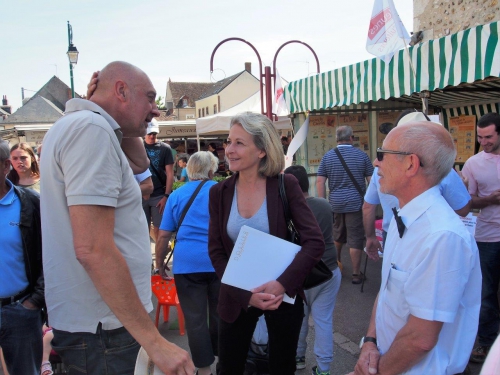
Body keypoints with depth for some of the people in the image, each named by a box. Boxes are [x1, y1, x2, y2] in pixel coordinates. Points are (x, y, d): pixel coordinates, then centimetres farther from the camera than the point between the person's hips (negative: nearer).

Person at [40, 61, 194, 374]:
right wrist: (154, 341, -25)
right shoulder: (91, 128, -21)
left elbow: (139, 164, 25)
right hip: (100, 330, -10)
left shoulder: (77, 126, 10)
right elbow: (93, 249, -28)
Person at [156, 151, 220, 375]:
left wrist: (159, 263, 14)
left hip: (187, 263, -1)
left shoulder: (176, 195, 6)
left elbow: (163, 235, 5)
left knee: (195, 318, 7)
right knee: (219, 313, 16)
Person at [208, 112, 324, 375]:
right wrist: (245, 294, -15)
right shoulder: (219, 192, -5)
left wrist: (282, 284, -24)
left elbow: (315, 242, -14)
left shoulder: (285, 185, -12)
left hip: (283, 295, -1)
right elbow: (216, 252, -3)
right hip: (237, 298, 2)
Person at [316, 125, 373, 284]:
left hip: (335, 202, 3)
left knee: (337, 235, 22)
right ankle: (356, 274, 9)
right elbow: (371, 180, -1)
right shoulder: (361, 155, -2)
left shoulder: (327, 156, 2)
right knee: (355, 239, 2)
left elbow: (320, 181, 0)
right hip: (355, 202, -3)